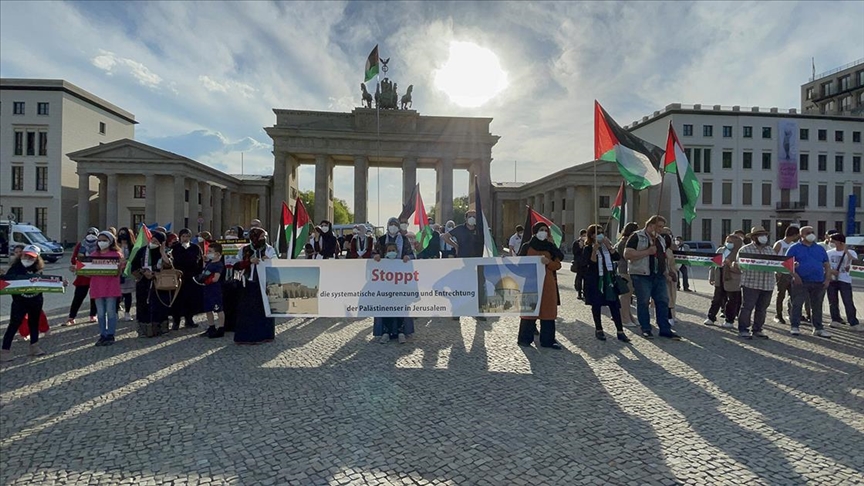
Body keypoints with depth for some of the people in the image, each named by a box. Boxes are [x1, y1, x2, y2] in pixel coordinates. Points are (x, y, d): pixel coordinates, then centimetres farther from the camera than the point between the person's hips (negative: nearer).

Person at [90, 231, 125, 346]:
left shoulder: (116, 254, -1)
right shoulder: (94, 255, 12)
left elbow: (117, 274, -6)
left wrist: (120, 265, -25)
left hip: (111, 286, -4)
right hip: (97, 286, 4)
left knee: (110, 312, 0)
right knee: (100, 313, 8)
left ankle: (110, 335, 8)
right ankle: (102, 335, 16)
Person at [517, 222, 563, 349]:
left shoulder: (551, 247, 8)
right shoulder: (526, 246, 2)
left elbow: (558, 265, 3)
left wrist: (548, 262, -15)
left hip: (547, 284, 2)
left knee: (547, 310, 2)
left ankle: (548, 340, 10)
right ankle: (525, 338, 11)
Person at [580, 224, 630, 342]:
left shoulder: (607, 246, 13)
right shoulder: (588, 249, -4)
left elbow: (617, 257, 0)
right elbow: (591, 264, -16)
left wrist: (609, 246, -9)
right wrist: (594, 250, -25)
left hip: (609, 279, 4)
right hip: (595, 280, -4)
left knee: (614, 305, 0)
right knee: (596, 305, 4)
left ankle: (620, 331, 4)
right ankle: (598, 330, 17)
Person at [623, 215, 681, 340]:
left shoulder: (660, 239, 17)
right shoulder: (637, 236, -7)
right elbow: (627, 254, -17)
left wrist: (665, 268, 11)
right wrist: (648, 252, -19)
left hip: (659, 275, 7)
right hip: (642, 275, -7)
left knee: (663, 301, 8)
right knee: (643, 302, -1)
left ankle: (665, 329, 17)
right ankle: (646, 330, 10)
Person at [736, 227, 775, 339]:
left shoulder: (770, 250, 16)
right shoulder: (745, 249, -1)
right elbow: (739, 265, -6)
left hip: (768, 284, 5)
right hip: (751, 283, -5)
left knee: (762, 309, 9)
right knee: (747, 307, -4)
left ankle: (757, 330, 20)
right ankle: (743, 330, 3)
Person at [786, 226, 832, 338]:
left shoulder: (820, 249, 14)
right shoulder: (795, 248, 1)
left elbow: (827, 265, 15)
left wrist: (827, 279, 3)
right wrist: (794, 275, -16)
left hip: (819, 282, 4)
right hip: (800, 282, -4)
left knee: (817, 306, 11)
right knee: (796, 304, -2)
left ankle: (818, 328, 19)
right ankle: (794, 326, 4)